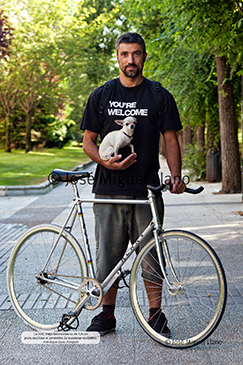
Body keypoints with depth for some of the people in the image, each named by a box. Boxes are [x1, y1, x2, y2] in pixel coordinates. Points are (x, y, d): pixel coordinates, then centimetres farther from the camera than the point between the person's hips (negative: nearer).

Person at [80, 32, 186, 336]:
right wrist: (107, 162, -12)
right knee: (108, 255, 5)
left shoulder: (160, 96, 6)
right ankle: (106, 315, 20)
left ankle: (155, 314, 18)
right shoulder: (101, 95, 8)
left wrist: (176, 176, -11)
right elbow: (88, 142, 8)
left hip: (147, 189, -1)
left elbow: (171, 140, 5)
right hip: (108, 190, 1)